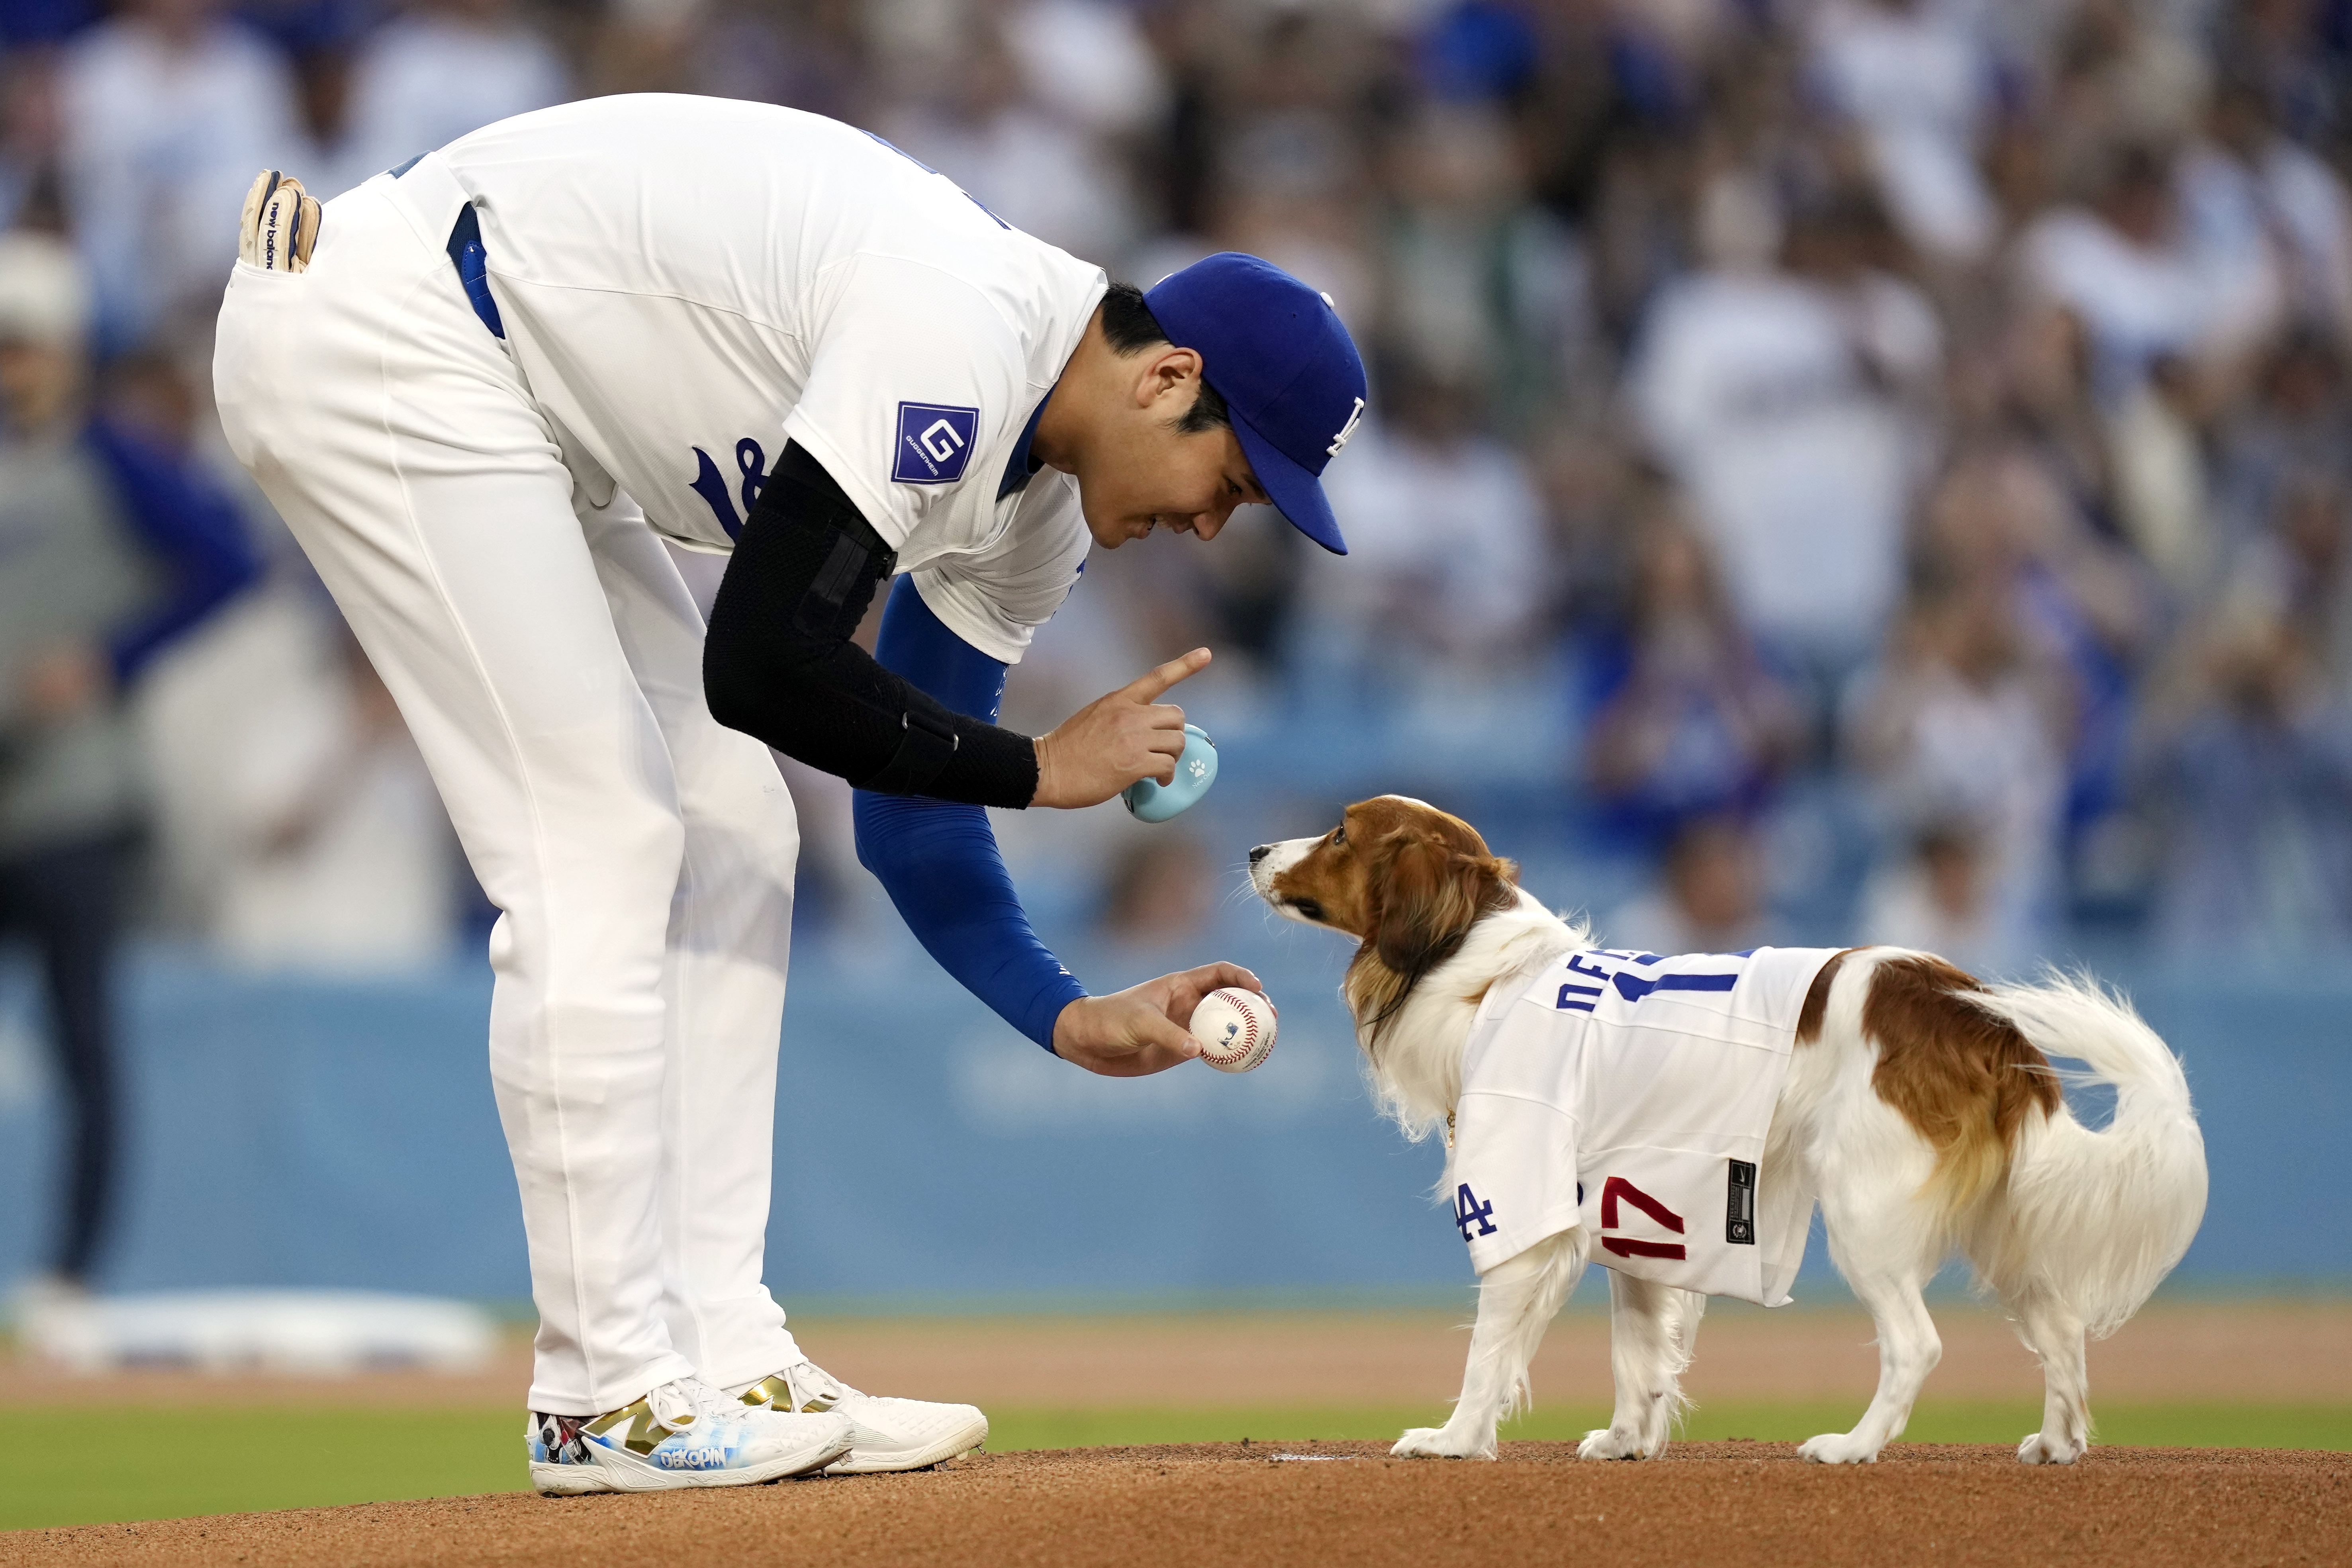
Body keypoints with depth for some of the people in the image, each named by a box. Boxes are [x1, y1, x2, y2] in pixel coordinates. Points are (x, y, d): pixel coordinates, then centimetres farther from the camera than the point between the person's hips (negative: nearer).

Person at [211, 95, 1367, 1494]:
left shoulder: (1031, 509, 7)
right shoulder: (956, 339, -24)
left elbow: (914, 824, 12)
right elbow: (765, 667, -27)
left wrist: (1076, 1019, -1)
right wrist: (1041, 767, -16)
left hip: (500, 385, 11)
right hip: (378, 337, -11)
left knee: (727, 837, 7)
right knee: (599, 855, -12)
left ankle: (724, 1366, 9)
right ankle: (611, 1399, -7)